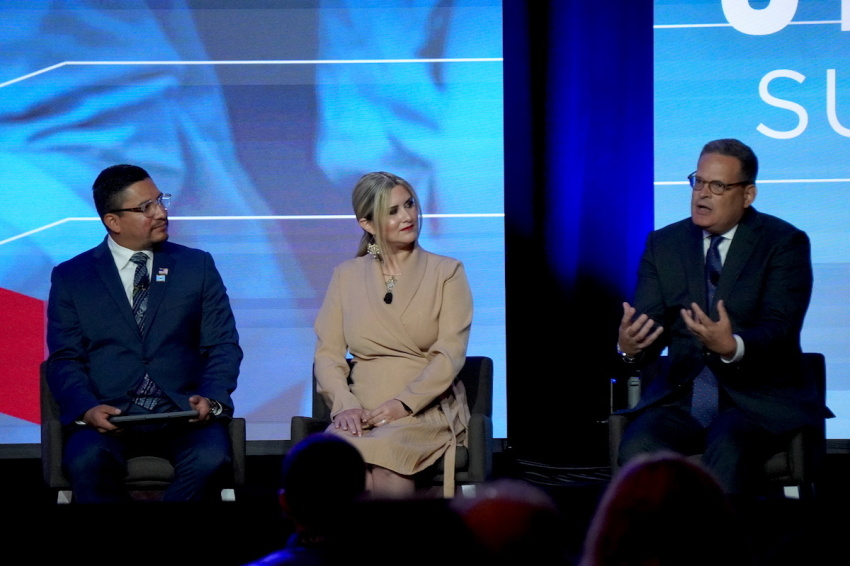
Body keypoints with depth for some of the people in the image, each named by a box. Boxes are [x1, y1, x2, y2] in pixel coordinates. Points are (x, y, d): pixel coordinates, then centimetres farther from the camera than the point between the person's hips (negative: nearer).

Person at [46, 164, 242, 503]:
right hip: (107, 413, -1)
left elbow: (222, 345, 9)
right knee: (86, 460, -35)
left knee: (210, 458, -32)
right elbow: (66, 360, 5)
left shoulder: (197, 266, 14)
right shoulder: (70, 277, 11)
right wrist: (87, 408, -16)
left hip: (184, 410, 1)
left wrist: (212, 398, -11)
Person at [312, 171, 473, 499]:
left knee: (383, 450, -35)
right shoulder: (346, 276, 14)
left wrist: (404, 404, -15)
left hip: (426, 410, -2)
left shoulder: (447, 272, 7)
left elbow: (450, 353, -2)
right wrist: (345, 405, -11)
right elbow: (327, 352, 8)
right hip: (360, 413, 2)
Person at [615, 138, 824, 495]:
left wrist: (733, 347, -35)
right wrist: (629, 347, -22)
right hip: (680, 395, 3)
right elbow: (650, 325, 3)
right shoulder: (664, 244, 11)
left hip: (759, 398, -3)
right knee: (637, 447, -27)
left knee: (728, 450, -35)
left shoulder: (784, 243, -1)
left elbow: (780, 330, -13)